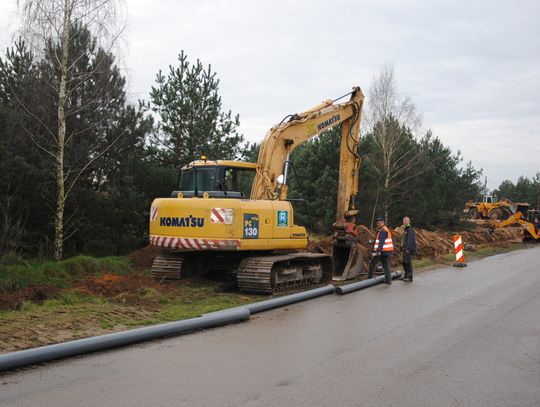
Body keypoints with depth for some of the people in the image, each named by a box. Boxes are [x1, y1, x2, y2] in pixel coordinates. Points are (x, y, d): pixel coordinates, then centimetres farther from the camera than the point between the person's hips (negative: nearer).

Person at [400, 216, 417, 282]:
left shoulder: (410, 229, -11)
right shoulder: (405, 230, 20)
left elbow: (410, 240, -19)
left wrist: (408, 249, -24)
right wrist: (402, 249, 22)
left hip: (409, 250, -10)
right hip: (405, 250, 10)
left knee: (408, 263, -11)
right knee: (405, 263, 11)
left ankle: (410, 277, -10)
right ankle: (406, 276, 18)